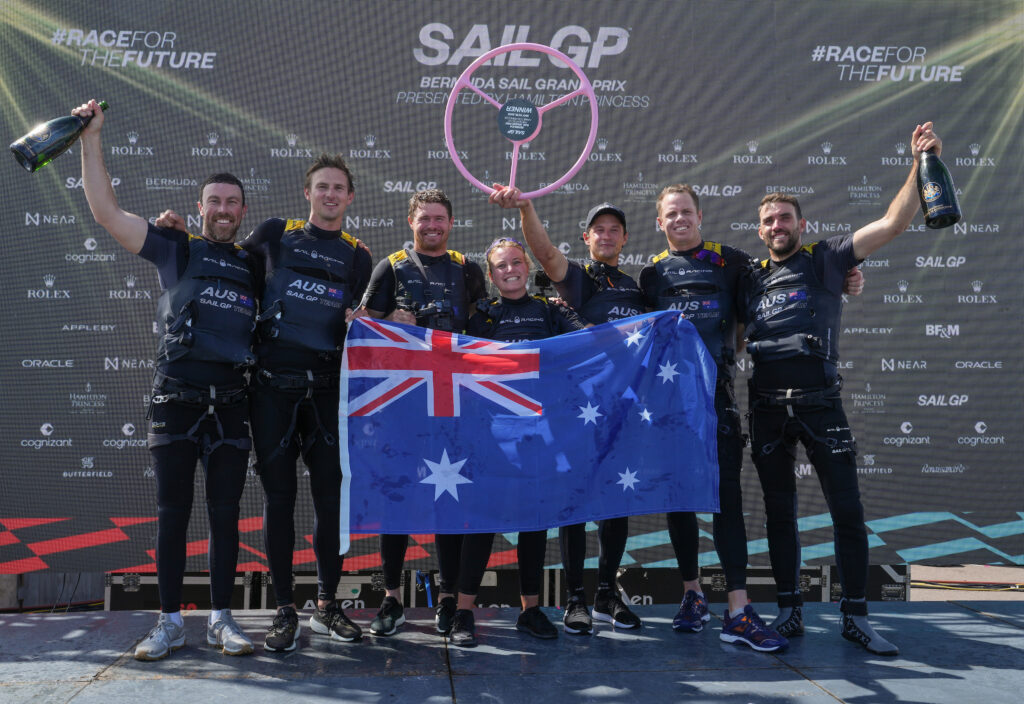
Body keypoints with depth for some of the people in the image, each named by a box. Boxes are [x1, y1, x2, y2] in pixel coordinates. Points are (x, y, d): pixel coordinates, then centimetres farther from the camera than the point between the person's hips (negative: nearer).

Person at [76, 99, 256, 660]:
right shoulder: (176, 249, 7)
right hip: (175, 398, -2)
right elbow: (106, 212, 2)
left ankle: (221, 619, 15)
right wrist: (92, 139, -2)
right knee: (172, 513, 3)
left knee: (225, 515, 5)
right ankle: (170, 622, 12)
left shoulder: (253, 264, 14)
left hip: (230, 403, 2)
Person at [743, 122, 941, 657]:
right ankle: (789, 612, 20)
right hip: (768, 407, 3)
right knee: (779, 513, 9)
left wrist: (919, 165, -10)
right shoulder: (753, 278, 14)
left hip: (820, 403, -2)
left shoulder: (825, 260, 6)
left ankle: (855, 618, 10)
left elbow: (892, 223, -3)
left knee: (847, 510, -1)